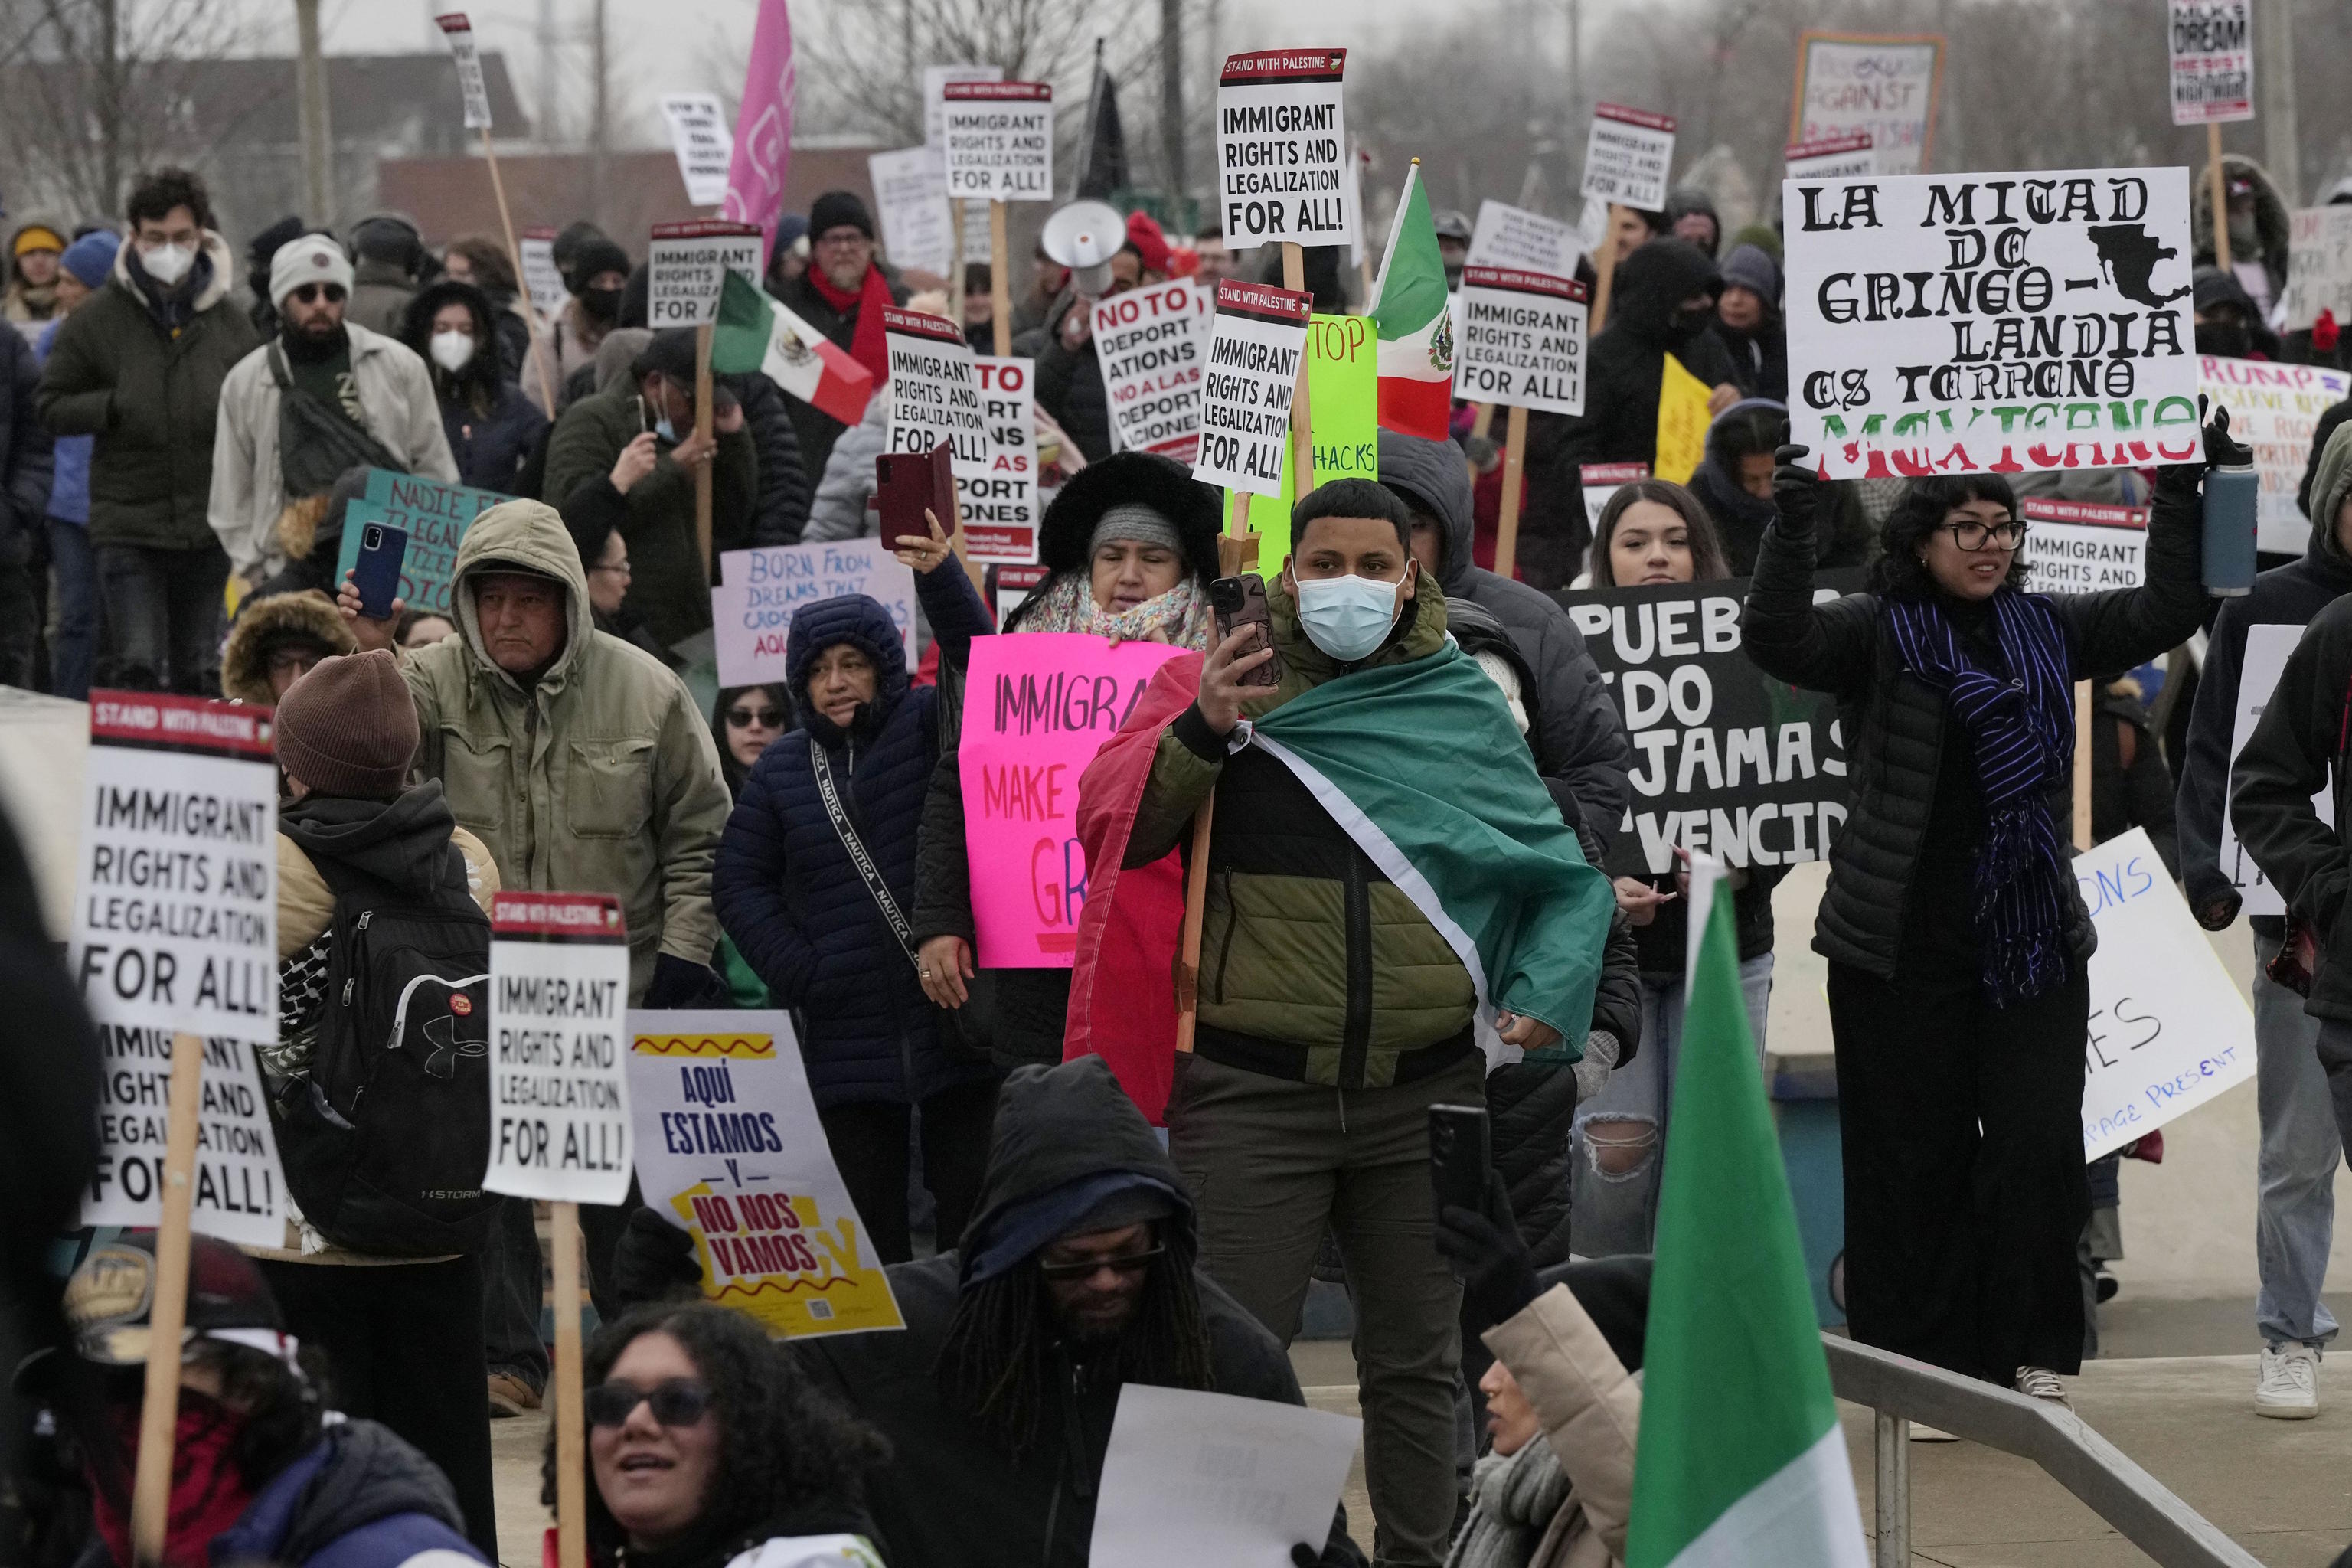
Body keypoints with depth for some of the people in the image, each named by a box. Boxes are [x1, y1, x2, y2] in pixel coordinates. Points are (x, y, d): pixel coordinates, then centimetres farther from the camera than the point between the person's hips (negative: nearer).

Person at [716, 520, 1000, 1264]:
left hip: (957, 1025, -3)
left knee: (973, 1202, -3)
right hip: (848, 1036, 3)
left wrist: (940, 577, -32)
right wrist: (799, 973, -3)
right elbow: (738, 881, 10)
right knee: (869, 1226, 4)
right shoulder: (781, 770, 11)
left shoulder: (925, 726, 3)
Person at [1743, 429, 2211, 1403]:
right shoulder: (1876, 632, -3)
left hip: (2033, 943, 4)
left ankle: (2034, 1358, 8)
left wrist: (2183, 491, 4)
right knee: (1915, 1159, 3)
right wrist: (1794, 516, -29)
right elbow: (1776, 638, -19)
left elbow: (2168, 611, 11)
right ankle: (1921, 1365, 11)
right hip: (1902, 948, -3)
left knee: (2040, 1149, -1)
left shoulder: (2047, 628, 12)